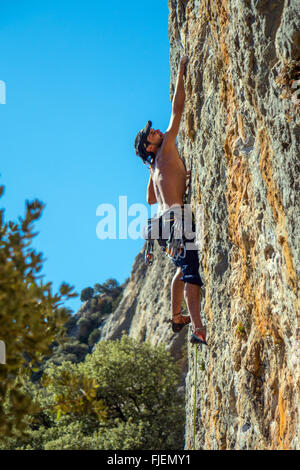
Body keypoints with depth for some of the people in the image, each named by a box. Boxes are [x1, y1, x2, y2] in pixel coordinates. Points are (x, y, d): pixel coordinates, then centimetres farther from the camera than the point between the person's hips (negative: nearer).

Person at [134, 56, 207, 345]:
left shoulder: (156, 167, 22)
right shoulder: (166, 151, 2)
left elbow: (150, 199, 32)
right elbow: (177, 110, -1)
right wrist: (181, 73, 4)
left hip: (165, 219, 9)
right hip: (176, 217, -9)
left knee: (185, 268, 25)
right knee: (192, 271, -18)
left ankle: (177, 317, 32)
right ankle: (198, 330, -28)